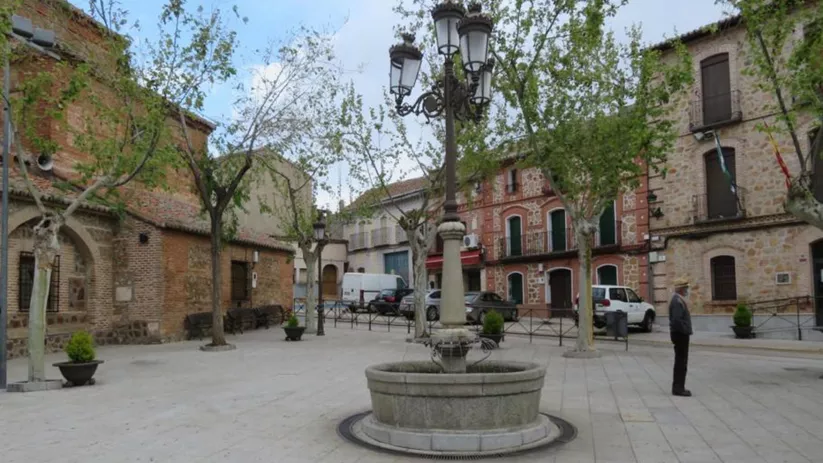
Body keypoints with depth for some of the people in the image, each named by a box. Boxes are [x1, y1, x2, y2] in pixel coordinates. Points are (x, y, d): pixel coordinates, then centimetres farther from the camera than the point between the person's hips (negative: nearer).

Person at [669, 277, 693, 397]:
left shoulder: (678, 299, 15)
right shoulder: (677, 301, -19)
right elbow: (677, 320, -28)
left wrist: (686, 331, 14)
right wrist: (685, 330, -19)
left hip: (681, 334, 11)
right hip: (680, 334, -11)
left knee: (680, 362, 14)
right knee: (681, 362, -6)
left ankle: (678, 387, 21)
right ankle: (678, 388, -1)